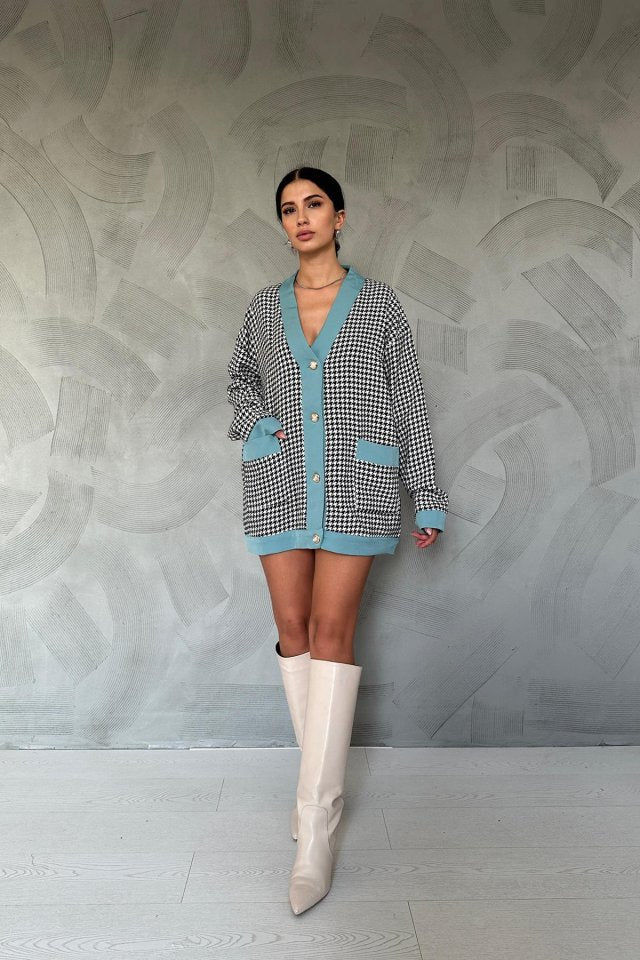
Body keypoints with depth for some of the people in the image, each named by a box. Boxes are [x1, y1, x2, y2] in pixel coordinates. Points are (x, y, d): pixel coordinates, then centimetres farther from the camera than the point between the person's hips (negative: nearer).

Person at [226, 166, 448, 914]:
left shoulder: (380, 303, 5)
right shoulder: (264, 307, 12)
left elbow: (409, 402, 5)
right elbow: (240, 380, 25)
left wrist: (428, 497, 1)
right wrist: (258, 422, 1)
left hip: (355, 483, -3)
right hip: (281, 483, 4)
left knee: (331, 633, -10)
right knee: (293, 630, 4)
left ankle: (315, 828, -5)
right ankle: (324, 777, 24)